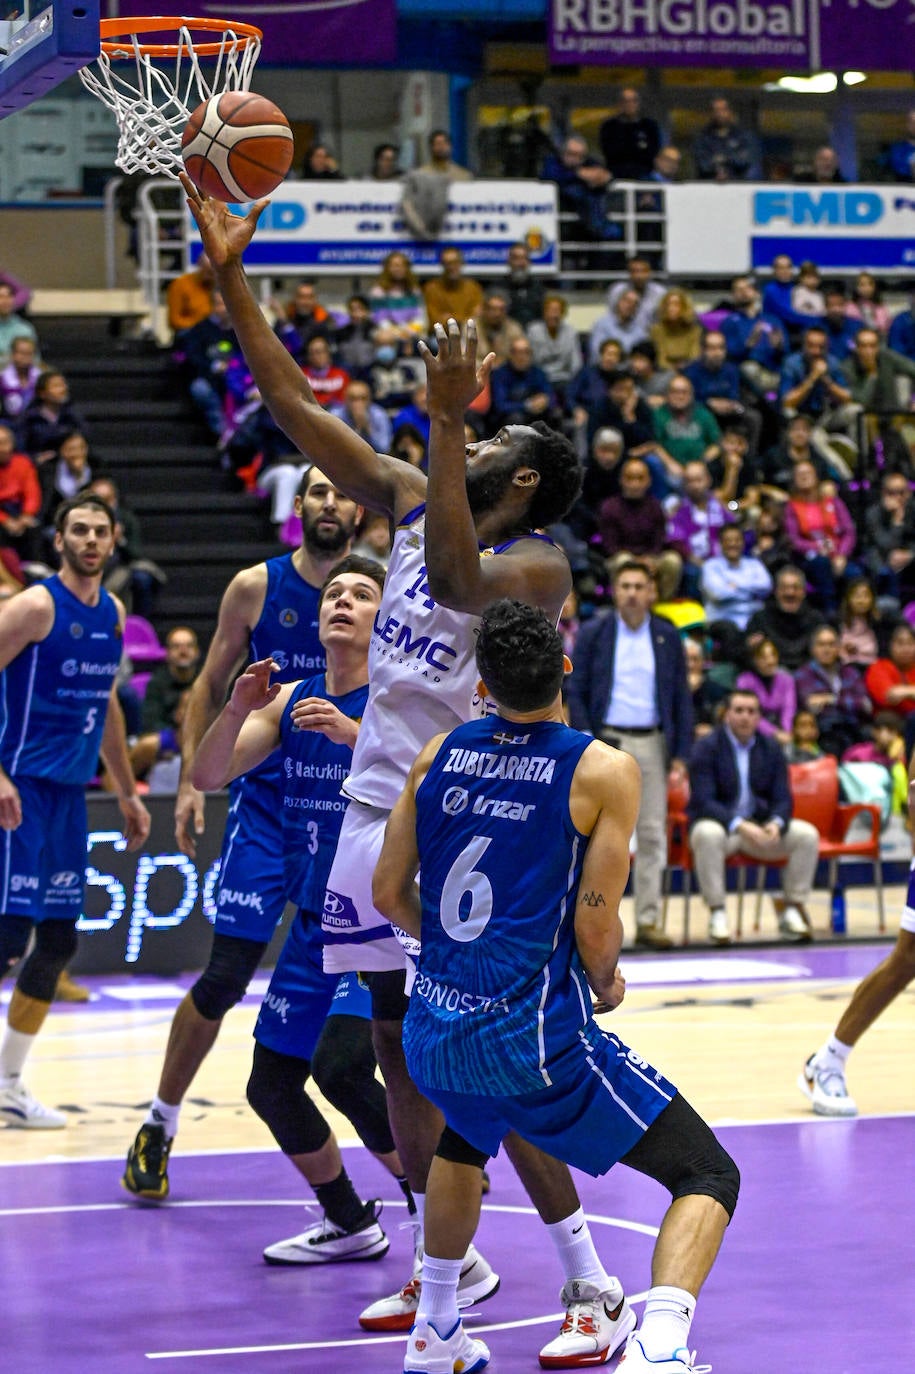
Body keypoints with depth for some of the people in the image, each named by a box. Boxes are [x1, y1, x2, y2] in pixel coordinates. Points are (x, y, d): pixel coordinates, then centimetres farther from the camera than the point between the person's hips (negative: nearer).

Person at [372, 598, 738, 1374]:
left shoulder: (440, 754, 3)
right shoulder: (604, 770, -10)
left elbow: (390, 894, 11)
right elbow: (596, 934, -11)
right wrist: (605, 986, 11)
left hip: (434, 1038, 6)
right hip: (537, 1043, -6)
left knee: (465, 1140, 39)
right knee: (709, 1176, 2)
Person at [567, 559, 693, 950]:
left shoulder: (667, 638, 8)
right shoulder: (593, 634, 2)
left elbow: (681, 697, 9)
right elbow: (575, 691, 0)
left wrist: (681, 753, 2)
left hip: (652, 743, 2)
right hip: (607, 741, -2)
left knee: (653, 835, 3)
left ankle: (648, 920, 8)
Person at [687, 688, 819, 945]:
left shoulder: (771, 749, 7)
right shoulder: (707, 747, -7)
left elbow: (782, 799, 2)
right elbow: (702, 801, -17)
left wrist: (776, 824, -22)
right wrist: (739, 825, -31)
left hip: (760, 826, 4)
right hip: (720, 823, -4)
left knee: (807, 835, -18)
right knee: (708, 835, -39)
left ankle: (791, 910, -6)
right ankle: (717, 913, -27)